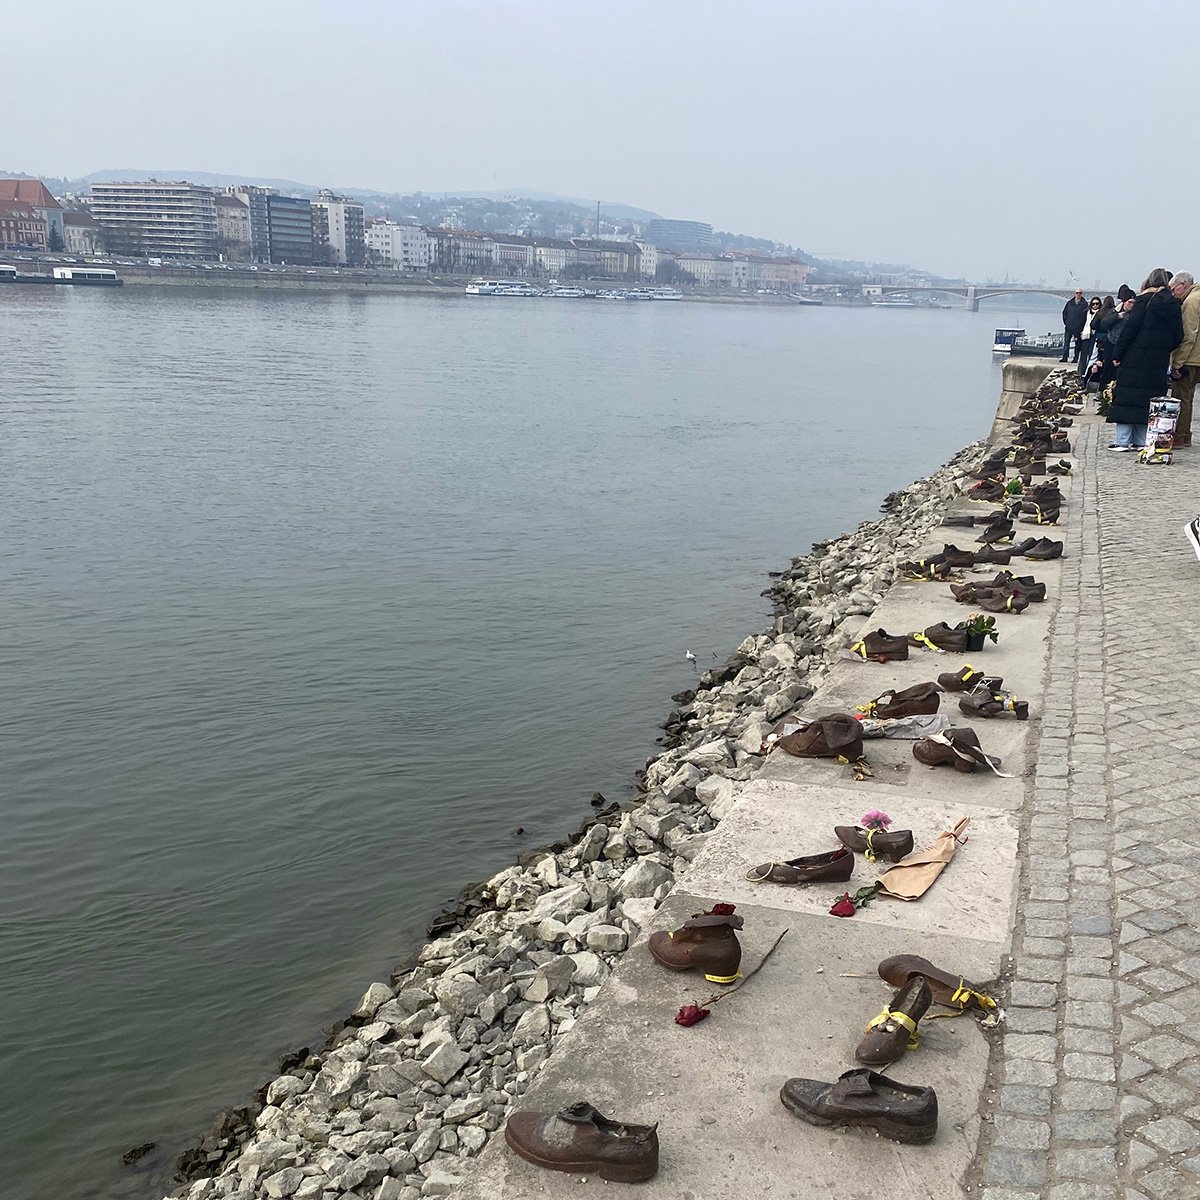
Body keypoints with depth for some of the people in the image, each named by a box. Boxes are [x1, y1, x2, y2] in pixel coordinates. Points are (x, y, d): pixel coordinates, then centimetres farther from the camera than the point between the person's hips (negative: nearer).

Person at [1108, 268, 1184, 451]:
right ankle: (1142, 441, 10)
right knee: (1150, 398, 9)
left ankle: (1123, 440, -3)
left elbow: (1130, 328, -10)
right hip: (1160, 360, 5)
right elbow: (1178, 335, 7)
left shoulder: (1144, 300, -6)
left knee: (1127, 395, 0)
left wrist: (1118, 353, -8)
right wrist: (1164, 350, 18)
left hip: (1136, 357, -5)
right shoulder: (1174, 304, 8)